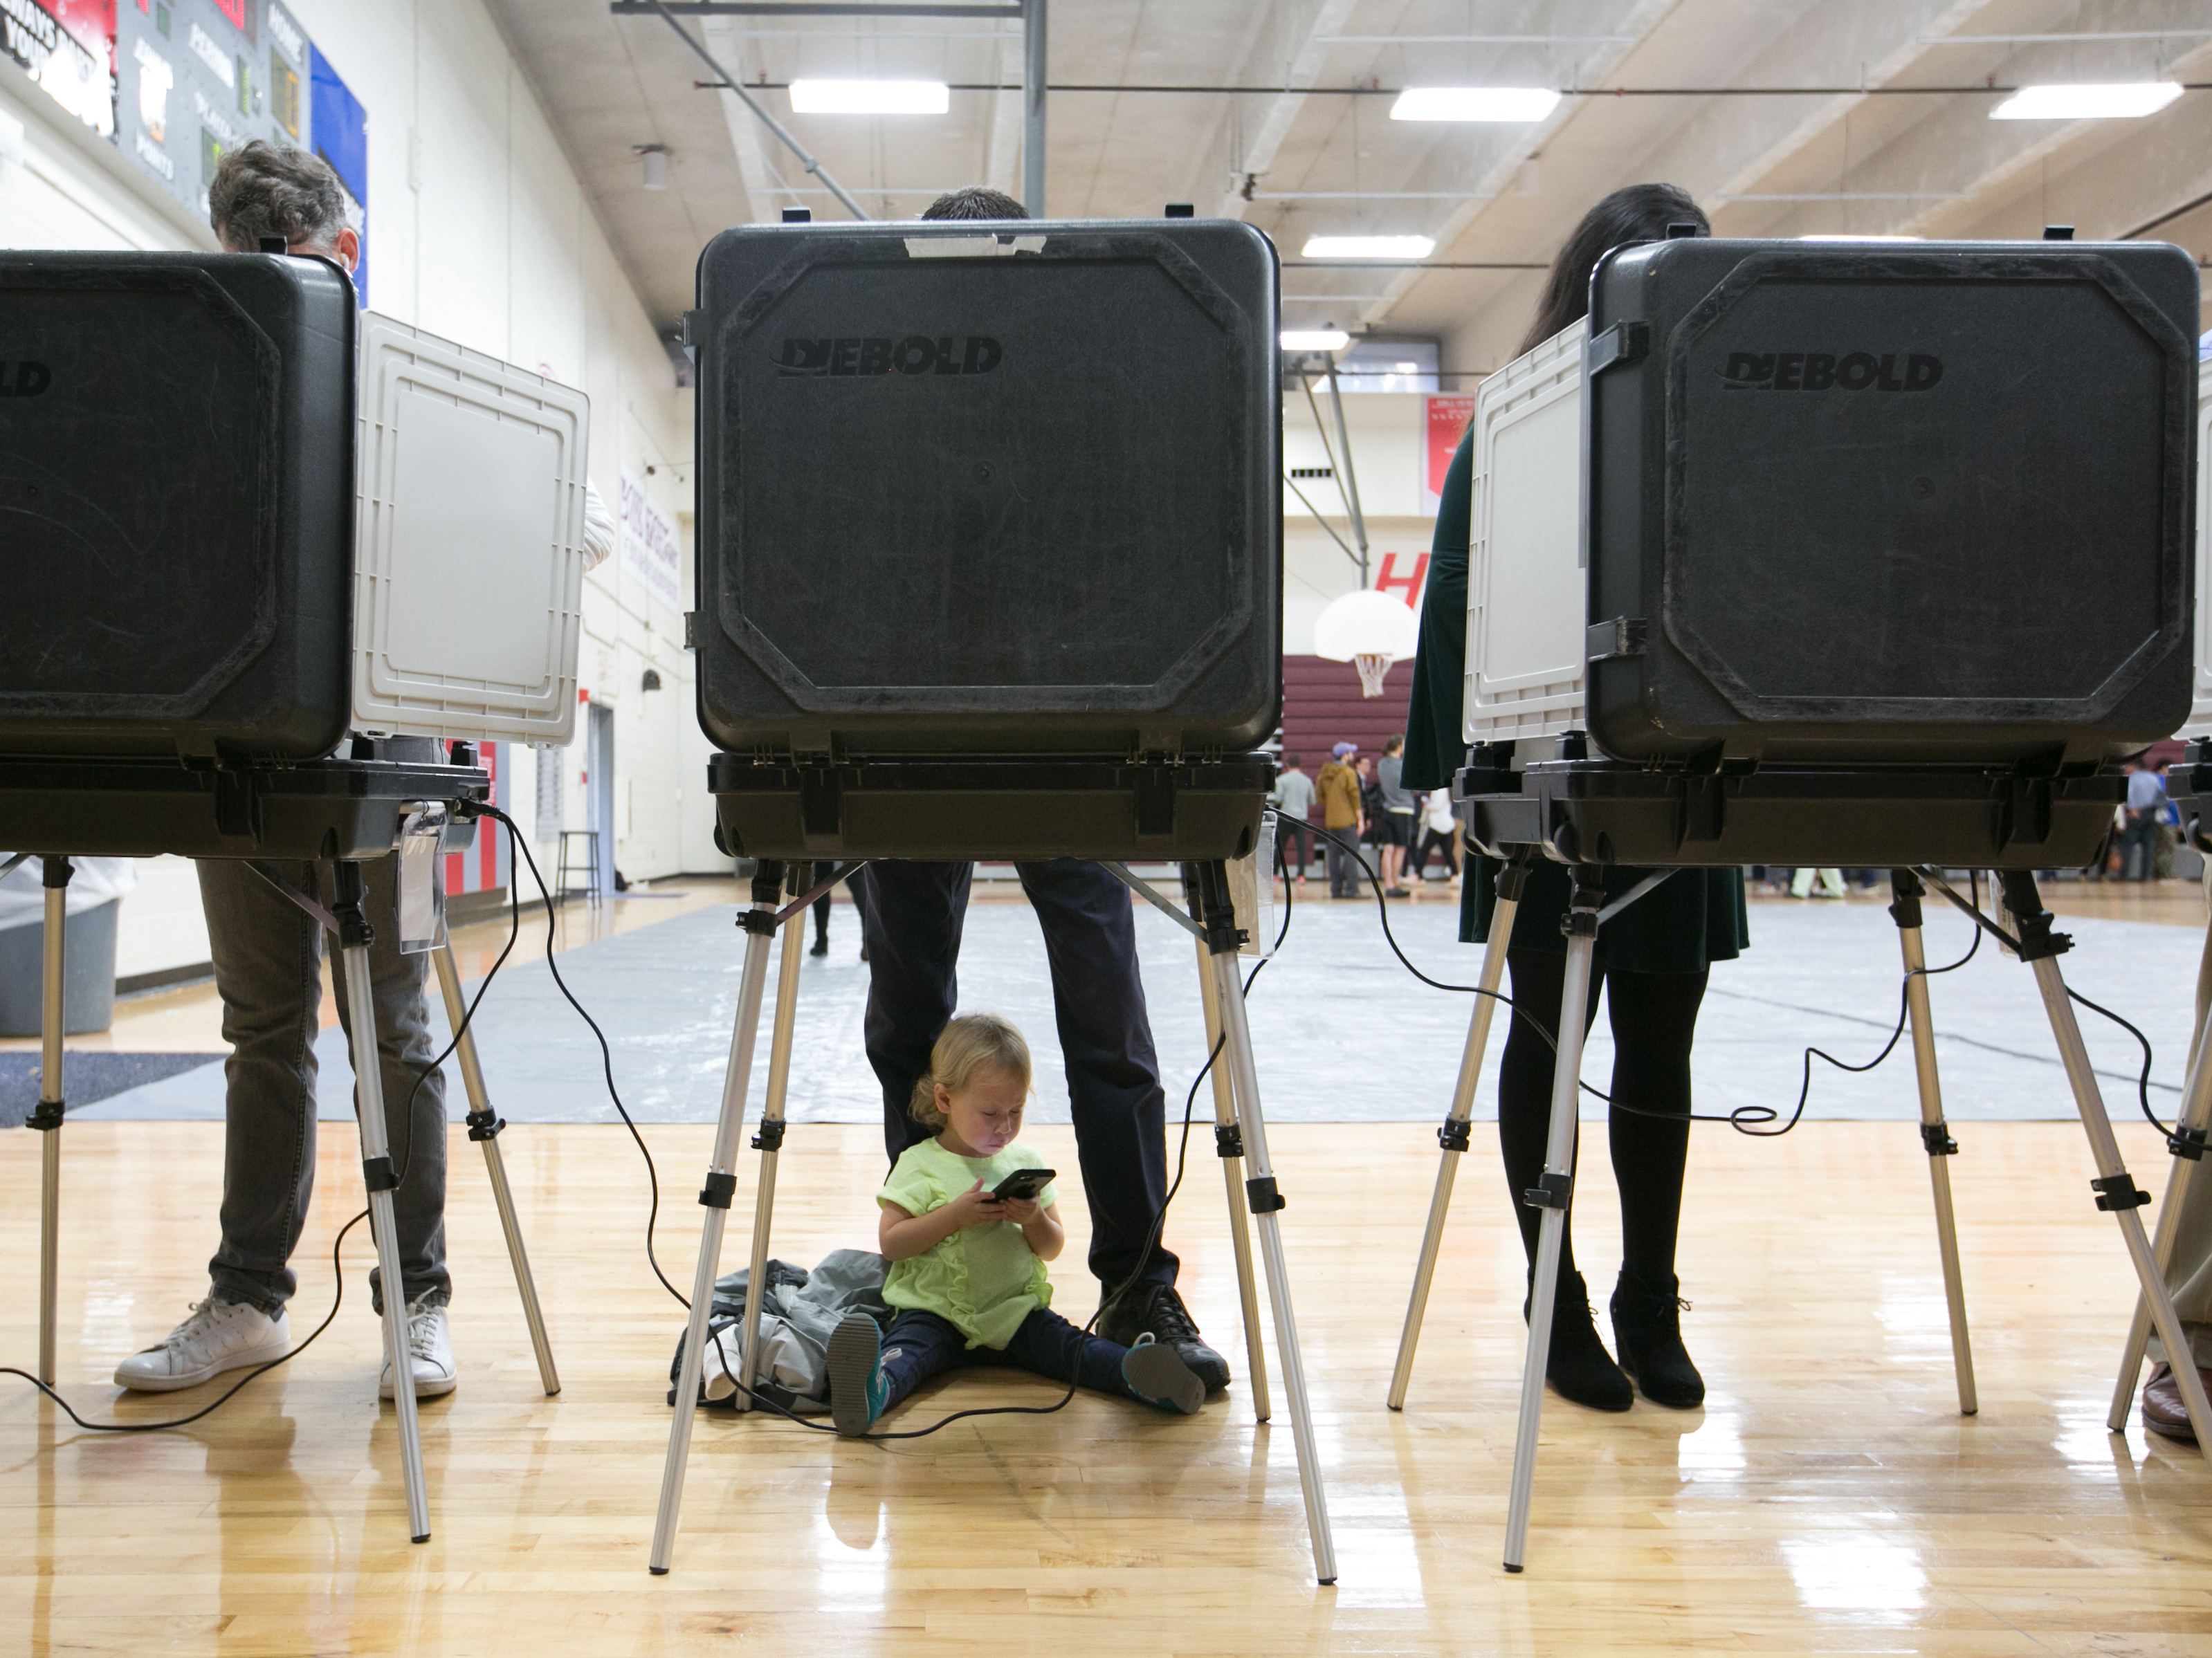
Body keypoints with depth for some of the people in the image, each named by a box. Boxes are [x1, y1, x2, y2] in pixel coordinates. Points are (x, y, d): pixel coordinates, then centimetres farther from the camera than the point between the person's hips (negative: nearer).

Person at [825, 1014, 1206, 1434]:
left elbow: (1052, 1249, 13)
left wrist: (1034, 1219, -9)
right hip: (937, 1313, -3)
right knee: (909, 1344, -33)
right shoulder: (921, 1164, 0)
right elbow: (890, 1242, -7)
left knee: (1064, 1344, -24)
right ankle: (875, 1388, -61)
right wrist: (956, 1215, -17)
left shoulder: (1027, 1163, 11)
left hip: (1017, 1310, 3)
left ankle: (1134, 1371, -47)